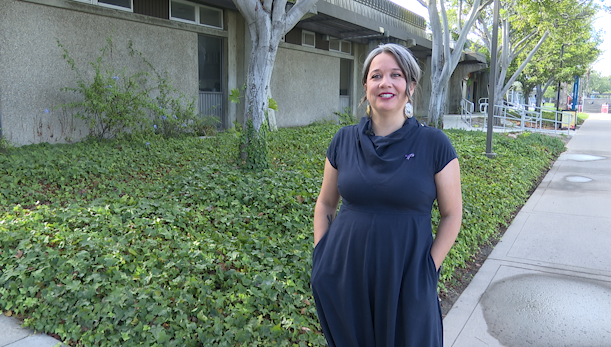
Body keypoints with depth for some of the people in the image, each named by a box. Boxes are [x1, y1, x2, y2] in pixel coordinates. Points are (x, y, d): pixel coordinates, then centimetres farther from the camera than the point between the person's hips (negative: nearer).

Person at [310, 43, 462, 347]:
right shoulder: (344, 140, 1)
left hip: (405, 281, -2)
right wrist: (321, 257, 3)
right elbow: (325, 204, 10)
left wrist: (428, 270, -6)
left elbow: (452, 214, -1)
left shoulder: (433, 144, -6)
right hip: (345, 276, 2)